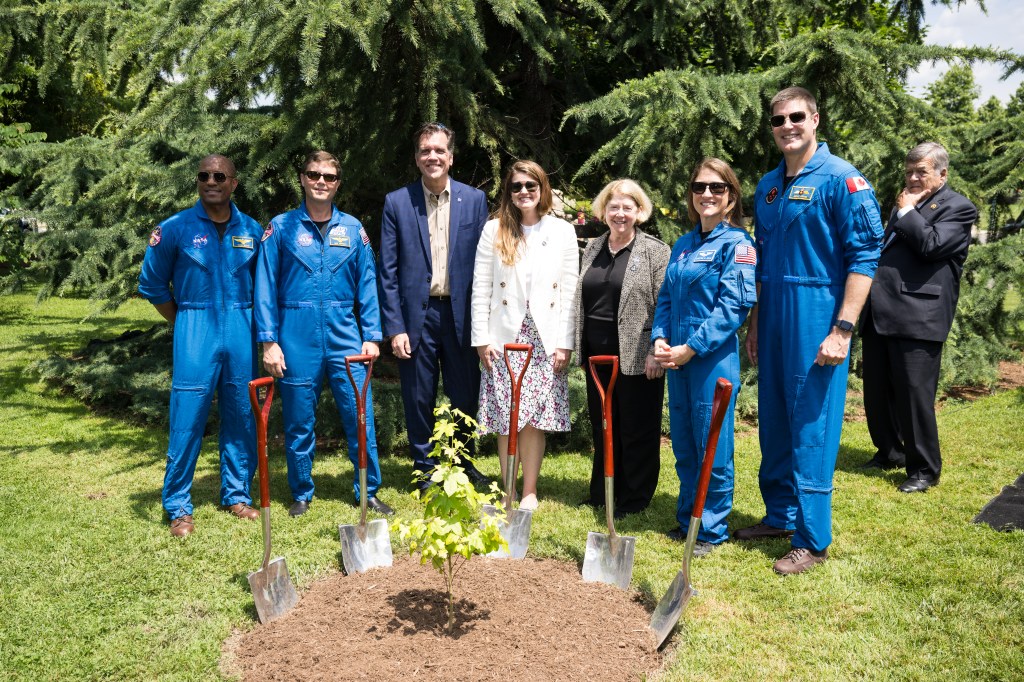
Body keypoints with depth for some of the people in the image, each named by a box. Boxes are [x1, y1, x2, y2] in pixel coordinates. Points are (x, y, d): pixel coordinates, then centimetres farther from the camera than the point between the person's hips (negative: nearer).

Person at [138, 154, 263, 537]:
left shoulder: (251, 230, 6)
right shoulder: (175, 229, -1)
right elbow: (152, 284, 6)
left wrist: (252, 324, 7)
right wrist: (184, 325, 4)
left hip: (241, 333, 3)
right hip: (195, 333, -3)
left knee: (241, 418, 8)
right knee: (187, 421, -3)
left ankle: (237, 495, 22)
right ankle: (179, 508, 9)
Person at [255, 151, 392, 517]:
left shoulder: (352, 229, 7)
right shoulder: (281, 228, 2)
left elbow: (367, 285, 8)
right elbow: (266, 288, 1)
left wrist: (371, 336, 1)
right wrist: (269, 341, -5)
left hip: (345, 336, 1)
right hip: (297, 338, -1)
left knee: (360, 417, 1)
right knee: (299, 422, 8)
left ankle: (368, 492, 16)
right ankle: (301, 494, 25)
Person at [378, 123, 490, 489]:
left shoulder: (474, 199, 4)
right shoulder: (397, 202, 1)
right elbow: (388, 272, 0)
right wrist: (394, 328, -6)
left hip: (461, 314, 1)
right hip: (417, 316, -1)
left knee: (466, 397, 10)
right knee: (419, 400, 8)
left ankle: (464, 464, 31)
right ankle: (425, 469, 26)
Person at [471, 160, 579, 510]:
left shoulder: (562, 231, 5)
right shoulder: (494, 230, 5)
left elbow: (570, 291, 2)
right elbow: (481, 288, 3)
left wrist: (565, 343, -3)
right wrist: (481, 338, -3)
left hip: (546, 340, 0)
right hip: (505, 337, 0)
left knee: (536, 419, 2)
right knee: (506, 419, 3)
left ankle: (530, 490, 15)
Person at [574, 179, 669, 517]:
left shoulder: (655, 251, -5)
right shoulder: (592, 249, 13)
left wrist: (656, 352, -15)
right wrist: (581, 349, 15)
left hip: (636, 357, -6)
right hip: (598, 354, 6)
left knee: (637, 429, 5)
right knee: (602, 426, 15)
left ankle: (633, 499, 18)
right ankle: (602, 493, 28)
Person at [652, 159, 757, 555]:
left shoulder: (736, 243, -7)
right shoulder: (683, 245, 13)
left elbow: (734, 305, -15)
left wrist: (691, 348, -17)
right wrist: (660, 339, -2)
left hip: (714, 358, -7)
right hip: (677, 358, 7)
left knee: (712, 446, 2)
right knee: (683, 444, 14)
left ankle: (713, 529, 16)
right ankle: (687, 519, 29)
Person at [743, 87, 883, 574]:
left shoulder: (841, 179, -7)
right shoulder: (768, 186, 13)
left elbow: (864, 256, -12)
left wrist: (843, 328, -18)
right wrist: (755, 324, 16)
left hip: (816, 320, -7)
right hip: (773, 320, 7)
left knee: (811, 430, -2)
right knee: (773, 424, 13)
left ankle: (812, 540, 9)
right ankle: (780, 515, 28)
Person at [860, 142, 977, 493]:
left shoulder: (957, 207, 1)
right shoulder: (904, 204, 24)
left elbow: (931, 244, -15)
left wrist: (907, 211, -4)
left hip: (917, 315, -8)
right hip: (879, 313, 8)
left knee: (914, 394, -5)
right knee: (876, 392, 12)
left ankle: (924, 469, 9)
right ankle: (889, 452, 29)